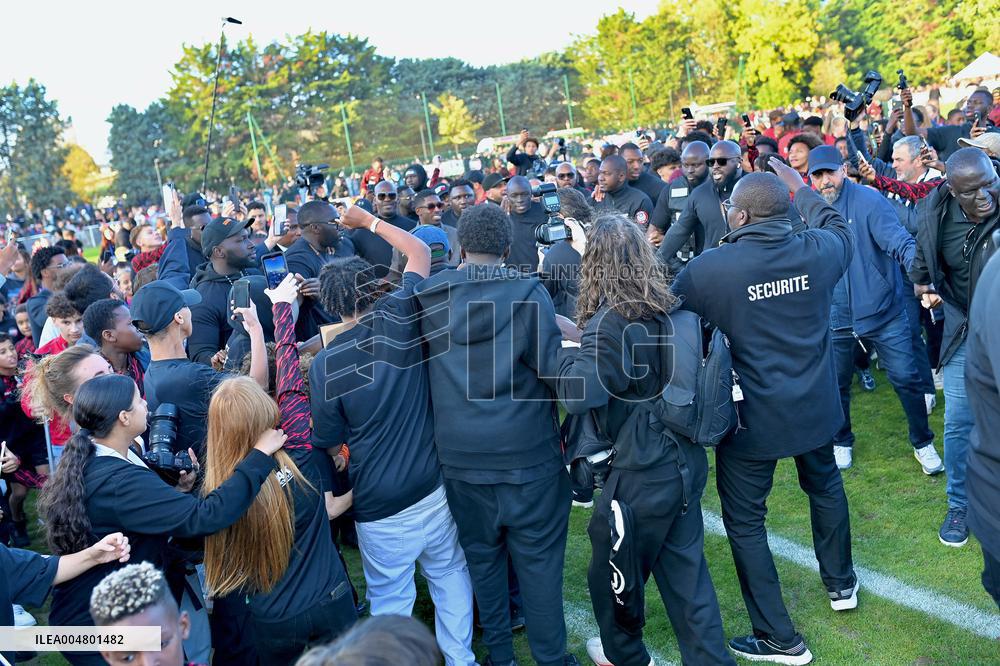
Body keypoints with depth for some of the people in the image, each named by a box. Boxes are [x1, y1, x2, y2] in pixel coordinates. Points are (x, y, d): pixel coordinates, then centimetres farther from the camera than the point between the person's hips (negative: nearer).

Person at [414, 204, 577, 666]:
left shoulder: (428, 299, -1)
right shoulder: (528, 292, -11)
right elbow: (553, 368, -12)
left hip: (459, 456, 3)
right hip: (528, 454, -3)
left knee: (482, 557, 18)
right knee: (539, 561, 9)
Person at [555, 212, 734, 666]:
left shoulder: (609, 321, -22)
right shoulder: (664, 307, 1)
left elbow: (580, 394, -31)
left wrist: (562, 350, -16)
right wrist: (581, 336, 12)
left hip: (643, 473, -7)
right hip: (685, 458, 7)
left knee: (611, 570, 17)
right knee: (683, 566, 19)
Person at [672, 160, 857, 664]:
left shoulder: (710, 268, -20)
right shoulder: (818, 249, -8)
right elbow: (838, 227, 17)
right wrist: (802, 190, 31)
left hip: (752, 417, -5)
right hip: (815, 406, 5)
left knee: (744, 520, 10)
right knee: (825, 485, 30)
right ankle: (841, 583, 50)